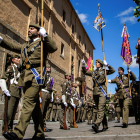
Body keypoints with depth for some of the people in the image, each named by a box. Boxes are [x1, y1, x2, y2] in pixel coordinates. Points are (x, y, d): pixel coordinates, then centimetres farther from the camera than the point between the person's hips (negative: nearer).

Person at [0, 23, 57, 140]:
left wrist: (45, 35, -13)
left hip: (35, 76, -7)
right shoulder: (25, 46, 27)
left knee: (28, 103, -16)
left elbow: (54, 48, -11)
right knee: (35, 105, 8)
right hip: (26, 77, 7)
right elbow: (12, 46, 17)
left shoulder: (42, 43, 7)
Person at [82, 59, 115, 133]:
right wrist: (83, 66, 12)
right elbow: (85, 72, 27)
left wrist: (107, 65, -7)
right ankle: (105, 125, 17)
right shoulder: (93, 72, 21)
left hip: (102, 91, -5)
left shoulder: (103, 71, 10)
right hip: (95, 91, 5)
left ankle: (96, 124, -34)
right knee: (100, 109, 8)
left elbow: (113, 70, 1)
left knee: (101, 108, -19)